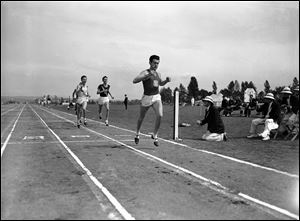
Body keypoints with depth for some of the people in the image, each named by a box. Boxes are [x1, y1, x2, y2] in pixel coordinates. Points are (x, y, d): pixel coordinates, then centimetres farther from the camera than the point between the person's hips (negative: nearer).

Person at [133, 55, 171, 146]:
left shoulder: (158, 74, 9)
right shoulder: (145, 72, -10)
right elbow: (134, 80, -27)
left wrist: (166, 80, 8)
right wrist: (147, 76, -37)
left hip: (157, 97, 4)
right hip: (146, 98, -3)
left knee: (159, 115, -19)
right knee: (141, 117, 14)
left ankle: (155, 135, -2)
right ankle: (137, 134, 40)